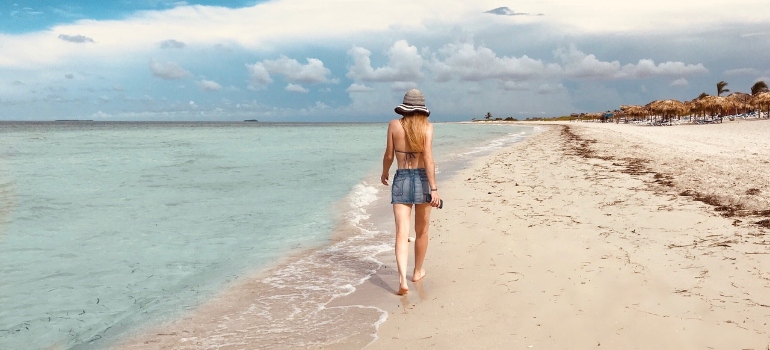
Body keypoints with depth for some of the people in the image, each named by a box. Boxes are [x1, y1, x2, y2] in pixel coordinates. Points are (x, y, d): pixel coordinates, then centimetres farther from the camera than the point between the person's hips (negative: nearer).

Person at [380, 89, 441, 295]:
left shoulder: (394, 125, 0)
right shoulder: (427, 126, -5)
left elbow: (389, 156, 4)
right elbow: (428, 158, -14)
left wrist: (385, 173, 24)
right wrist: (434, 188, -16)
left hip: (401, 180, 1)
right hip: (421, 179, 0)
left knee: (401, 233, -3)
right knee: (421, 232, 17)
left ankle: (403, 280, -17)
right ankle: (417, 272, 32)